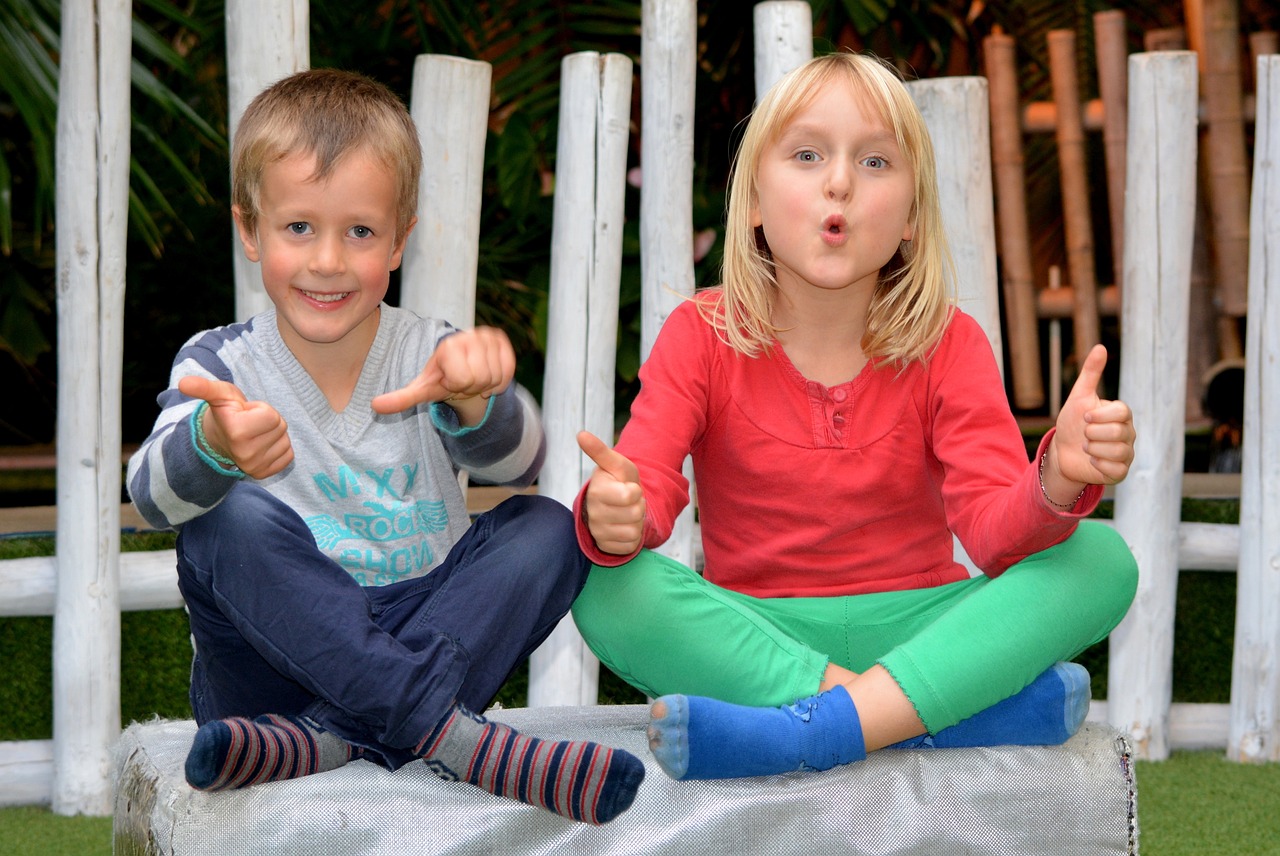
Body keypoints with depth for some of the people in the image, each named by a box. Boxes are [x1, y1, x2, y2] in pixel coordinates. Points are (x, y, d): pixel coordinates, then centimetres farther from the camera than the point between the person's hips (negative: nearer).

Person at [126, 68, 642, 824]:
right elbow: (154, 493, -22)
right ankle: (454, 738, -36)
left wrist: (474, 403, -43)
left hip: (428, 639, 2)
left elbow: (517, 462, -18)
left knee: (548, 530, -17)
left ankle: (330, 737, -31)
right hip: (275, 668, -2)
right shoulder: (220, 364, -2)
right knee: (234, 520, -27)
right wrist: (212, 445, -47)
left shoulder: (429, 356, 2)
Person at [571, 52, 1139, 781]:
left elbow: (993, 529, -14)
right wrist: (612, 515, -40)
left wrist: (1057, 483, -38)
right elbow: (645, 489, -14)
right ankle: (953, 709, -35)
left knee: (1102, 558, -23)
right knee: (603, 585, -30)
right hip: (749, 638, -1)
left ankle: (811, 730, -38)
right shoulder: (703, 338, -1)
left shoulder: (948, 347, -1)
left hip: (913, 630, 1)